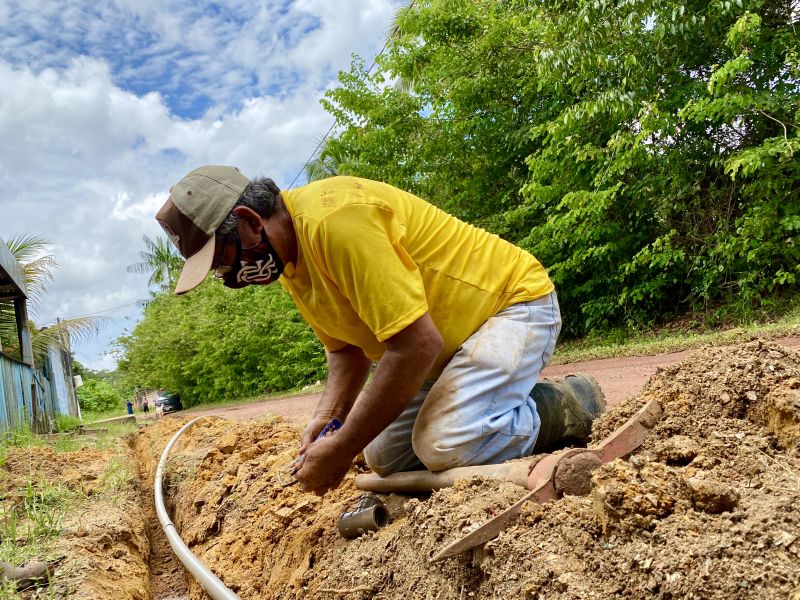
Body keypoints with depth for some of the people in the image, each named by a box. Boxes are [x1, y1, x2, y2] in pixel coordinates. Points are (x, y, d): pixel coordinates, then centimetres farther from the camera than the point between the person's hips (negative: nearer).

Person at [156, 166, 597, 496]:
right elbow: (345, 348, 10)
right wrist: (327, 415, -9)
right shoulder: (289, 258, 1)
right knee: (385, 457, 7)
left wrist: (340, 451, -27)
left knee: (446, 447, -29)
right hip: (446, 338, 9)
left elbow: (417, 344, -35)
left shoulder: (335, 219, -32)